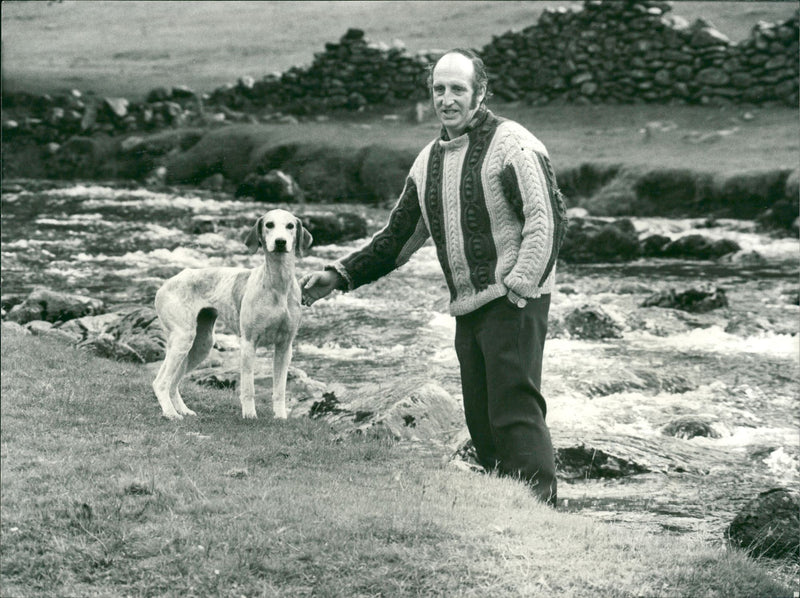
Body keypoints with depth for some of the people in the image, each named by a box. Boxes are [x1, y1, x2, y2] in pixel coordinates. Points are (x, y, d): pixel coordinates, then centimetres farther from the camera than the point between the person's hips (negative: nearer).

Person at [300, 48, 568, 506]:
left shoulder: (513, 144, -7)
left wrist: (518, 286, -20)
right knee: (481, 421, 7)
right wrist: (340, 276, 18)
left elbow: (548, 218, -13)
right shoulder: (430, 160, 16)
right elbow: (399, 236, 24)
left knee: (516, 411, -13)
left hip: (514, 301, -8)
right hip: (467, 309, 8)